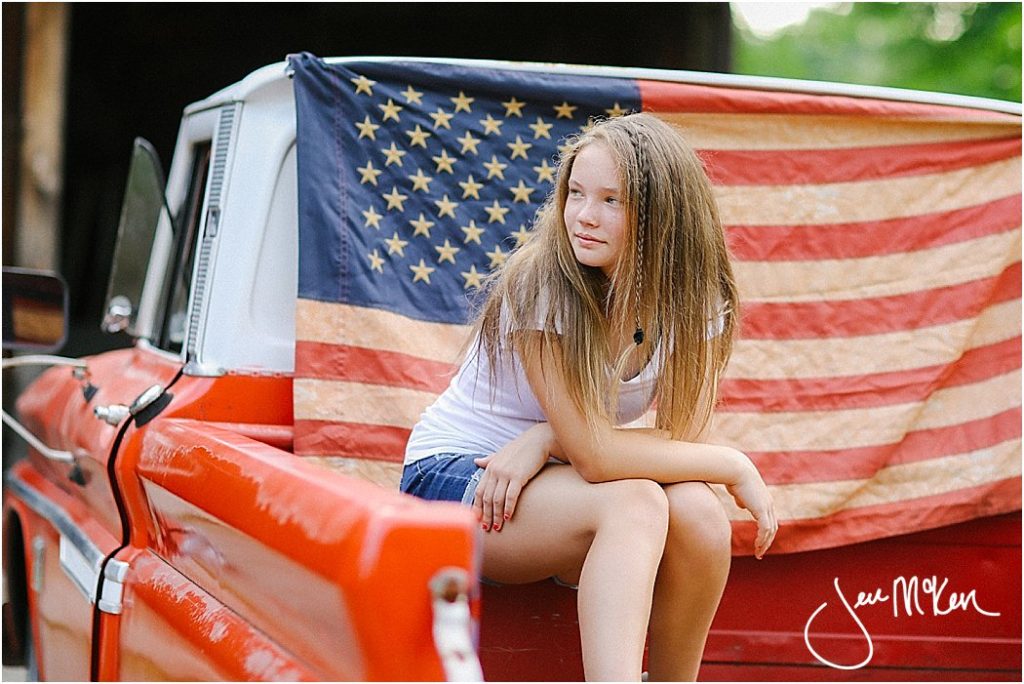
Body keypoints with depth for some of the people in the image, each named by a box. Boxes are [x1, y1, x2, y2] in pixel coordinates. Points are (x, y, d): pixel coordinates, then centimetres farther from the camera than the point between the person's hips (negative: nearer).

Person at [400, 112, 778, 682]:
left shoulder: (693, 297, -6)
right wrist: (735, 467, -19)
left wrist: (544, 440, -24)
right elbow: (594, 454, -26)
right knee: (636, 503, -33)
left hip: (559, 485, 5)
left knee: (698, 513, -27)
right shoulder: (541, 285, -21)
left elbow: (681, 440, -13)